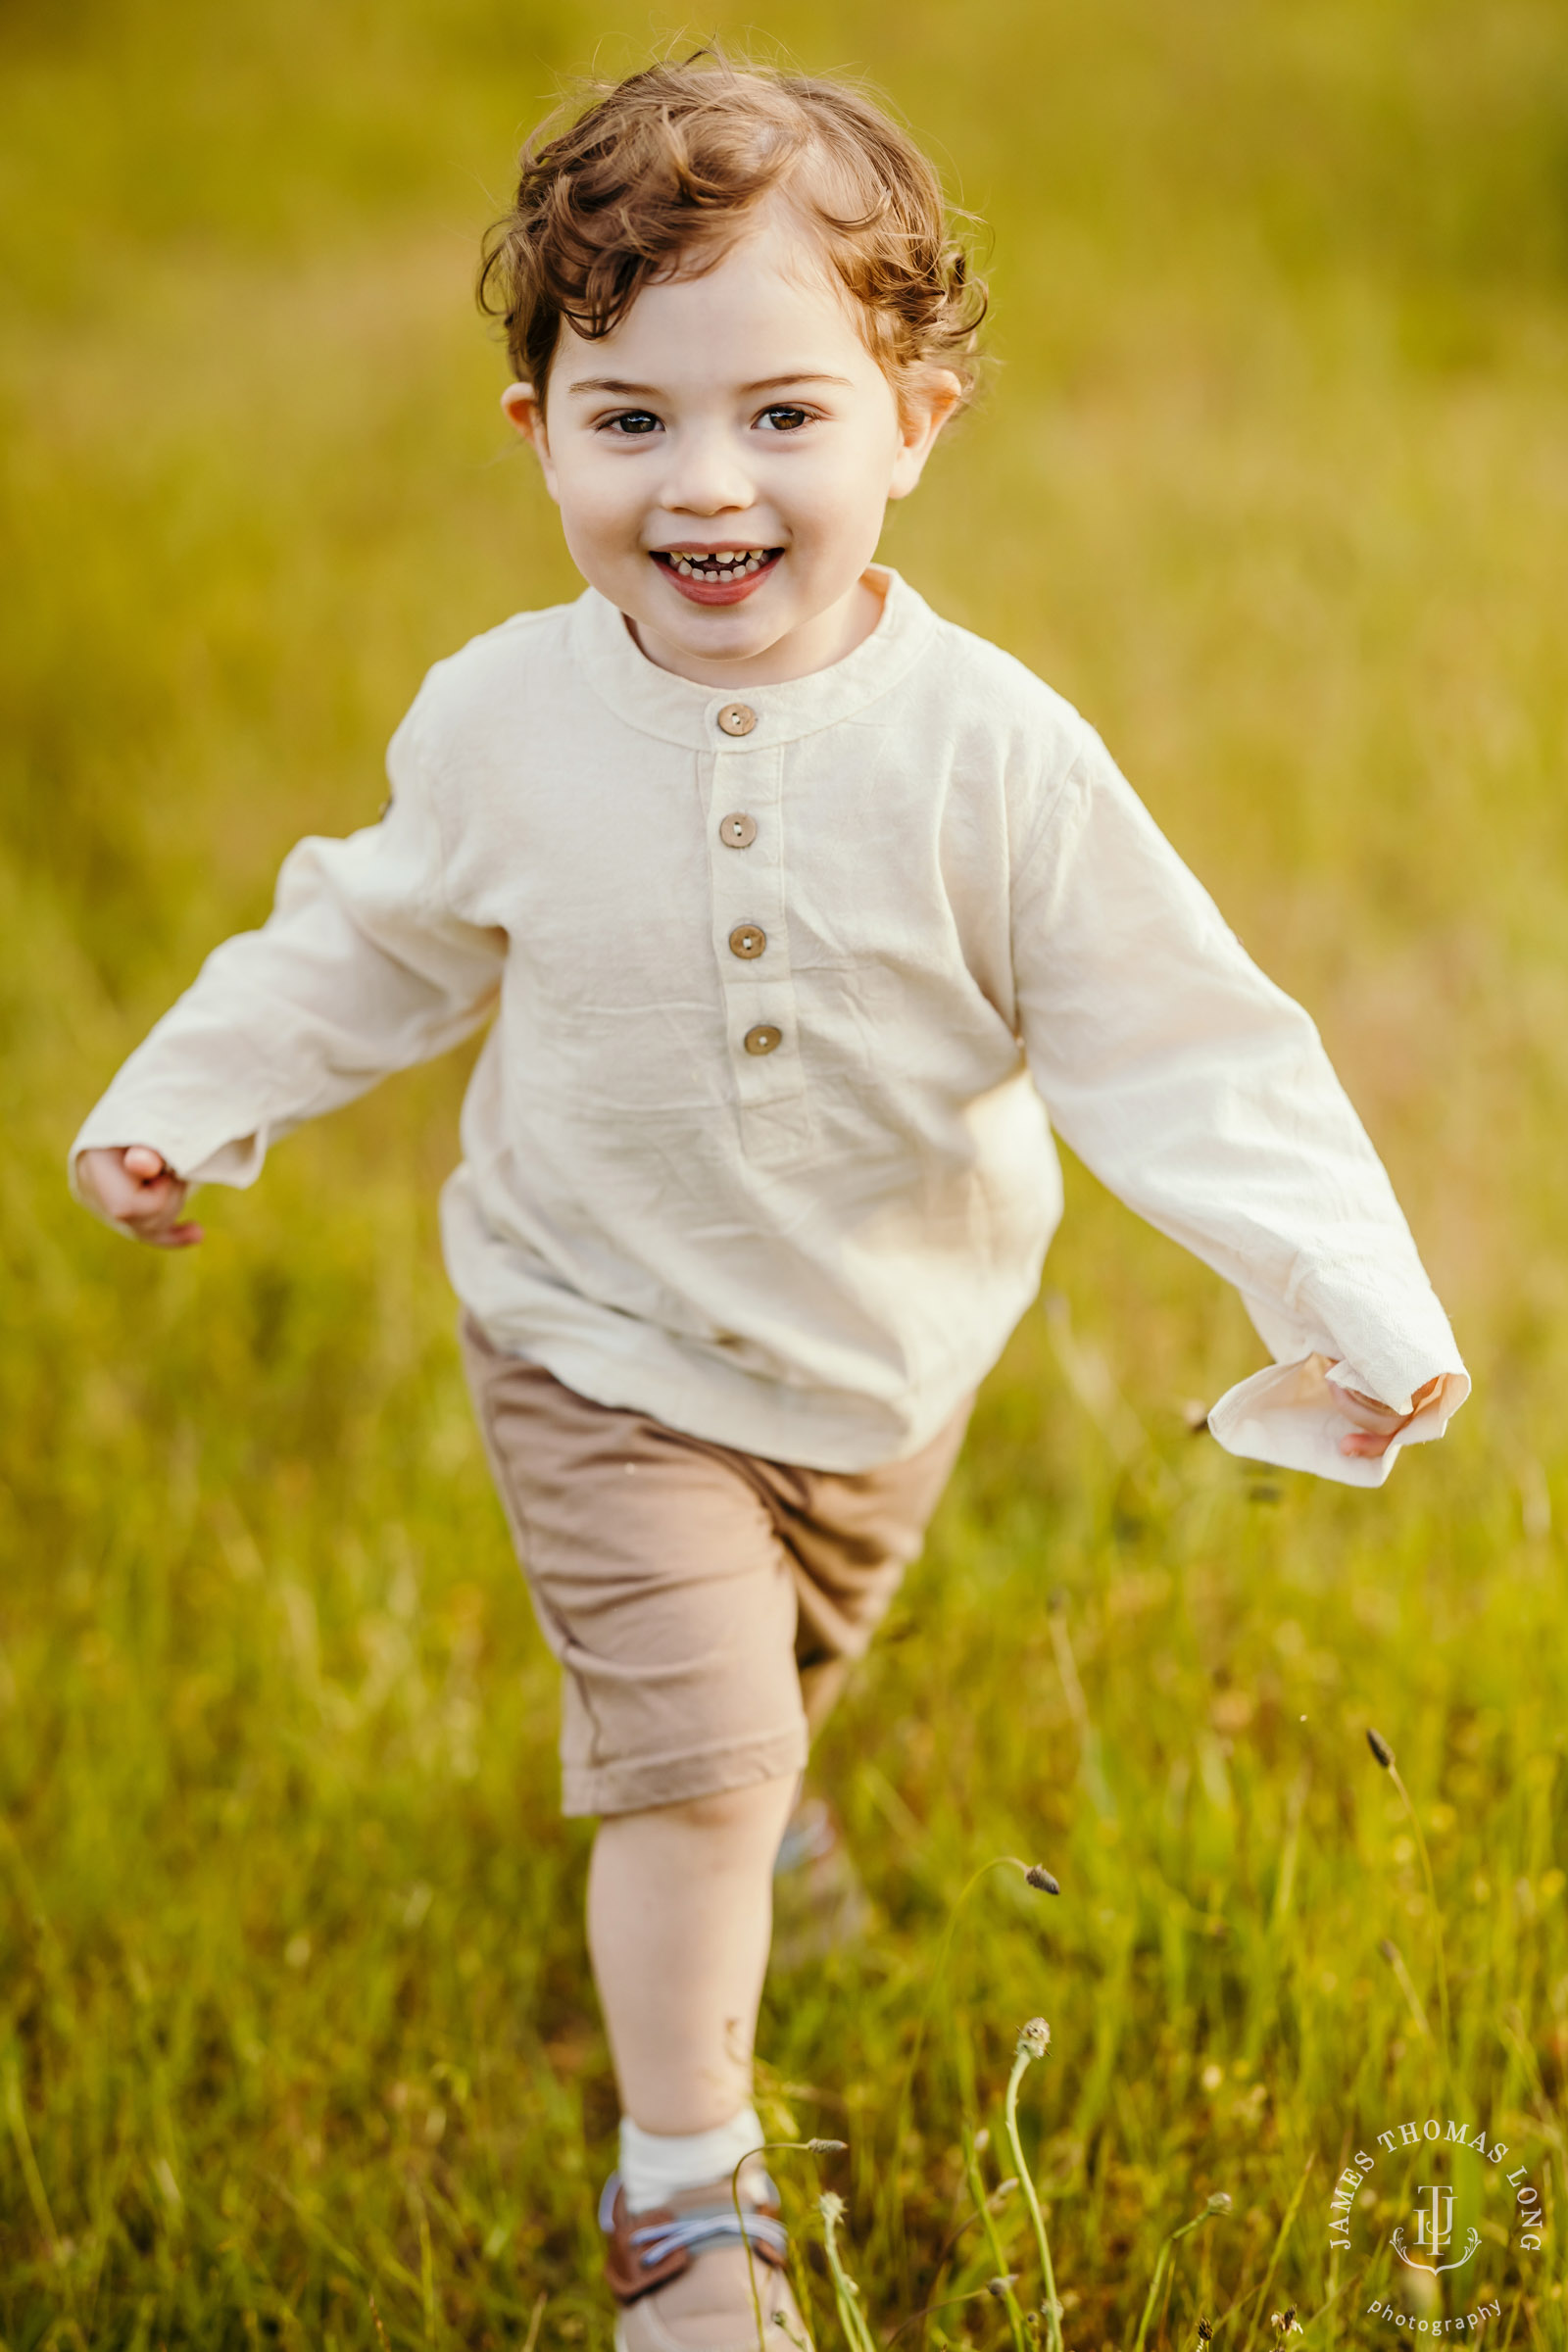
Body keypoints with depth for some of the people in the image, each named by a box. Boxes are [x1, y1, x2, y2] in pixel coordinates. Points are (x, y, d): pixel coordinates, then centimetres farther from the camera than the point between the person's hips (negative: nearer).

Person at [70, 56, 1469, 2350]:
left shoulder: (992, 754, -23)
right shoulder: (499, 724, -18)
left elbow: (1177, 1049, -20)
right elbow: (375, 944, 2)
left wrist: (1356, 1302, -27)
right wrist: (182, 1102, 1)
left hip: (892, 1355, 2)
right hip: (607, 1344, -2)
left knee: (786, 1675, 27)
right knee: (695, 1750, -11)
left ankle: (722, 1828, 64)